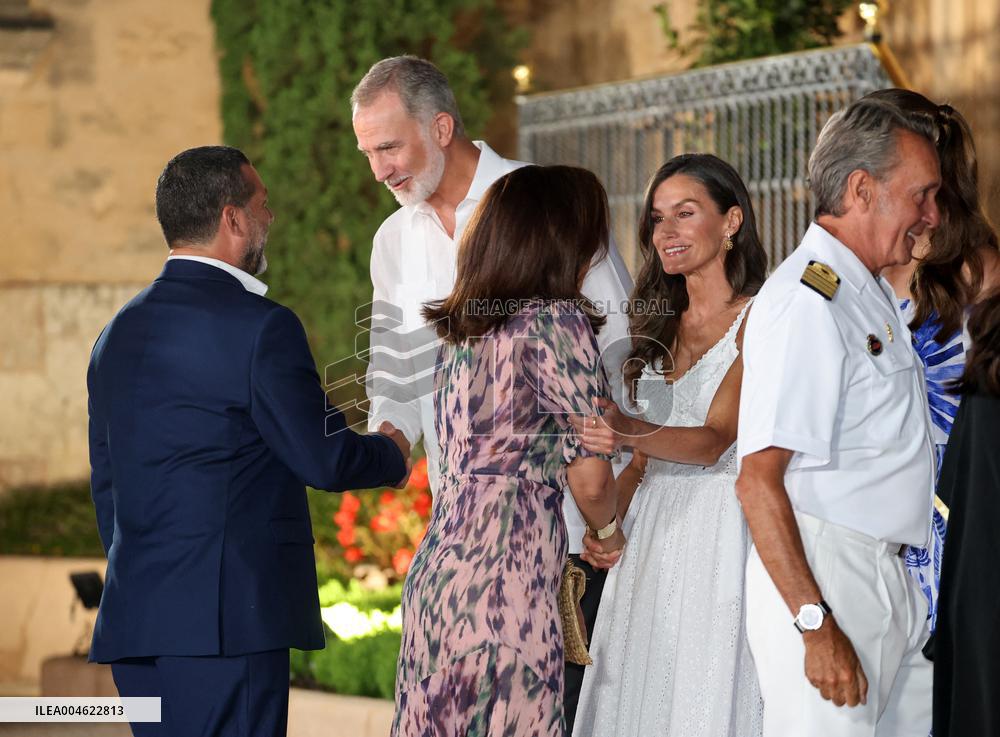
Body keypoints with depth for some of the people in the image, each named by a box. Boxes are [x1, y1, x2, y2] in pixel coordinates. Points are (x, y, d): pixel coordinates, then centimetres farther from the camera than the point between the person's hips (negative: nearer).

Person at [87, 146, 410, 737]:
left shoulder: (118, 332, 14)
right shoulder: (262, 327, -10)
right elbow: (324, 458, -8)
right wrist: (392, 452, 13)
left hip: (133, 617, 8)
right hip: (229, 618, -8)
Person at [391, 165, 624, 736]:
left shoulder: (461, 328, 15)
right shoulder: (558, 323, -7)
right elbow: (591, 480, -9)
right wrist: (610, 533, 12)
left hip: (437, 575, 8)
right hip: (506, 579, -8)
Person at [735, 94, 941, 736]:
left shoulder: (870, 292, 17)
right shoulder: (806, 301, -15)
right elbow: (758, 480, -21)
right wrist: (817, 626, -24)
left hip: (891, 582, 9)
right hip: (820, 579, -9)